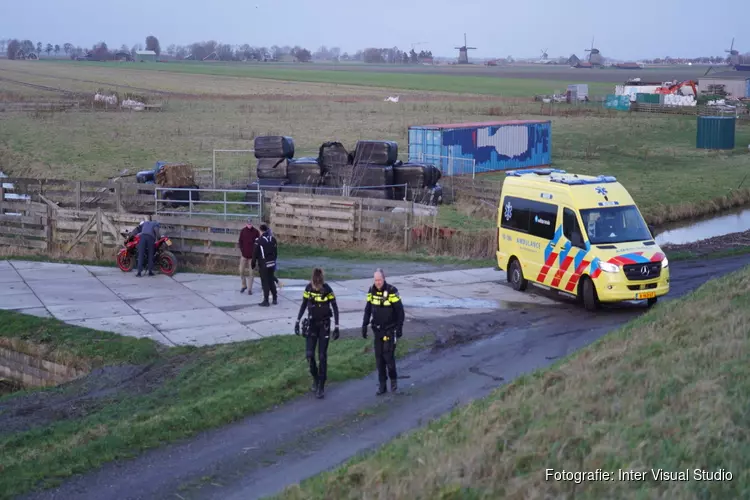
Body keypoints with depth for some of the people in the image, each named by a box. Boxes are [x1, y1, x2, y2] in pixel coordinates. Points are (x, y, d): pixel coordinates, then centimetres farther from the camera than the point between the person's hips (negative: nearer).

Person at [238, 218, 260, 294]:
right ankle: (244, 285, 24)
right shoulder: (243, 231, -1)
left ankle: (250, 289, 9)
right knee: (241, 271, 3)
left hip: (252, 255, -1)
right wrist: (241, 250, -4)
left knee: (251, 273, 1)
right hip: (244, 254, 1)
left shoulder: (256, 231, -3)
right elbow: (240, 242, 4)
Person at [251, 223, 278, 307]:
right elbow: (275, 252, 10)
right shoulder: (273, 239, 5)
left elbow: (255, 253, -10)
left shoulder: (259, 241, -13)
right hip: (272, 263, 6)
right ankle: (274, 299, 20)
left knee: (265, 282, 0)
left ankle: (266, 301, 1)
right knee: (271, 280, 16)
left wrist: (253, 264, 0)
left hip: (263, 264, -6)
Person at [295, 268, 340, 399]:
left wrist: (336, 327, -10)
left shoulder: (327, 289, -16)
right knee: (309, 354, -6)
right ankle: (315, 378, 20)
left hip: (324, 324, -2)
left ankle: (321, 387, 5)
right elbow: (303, 305, 5)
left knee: (322, 356, -2)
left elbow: (335, 308, -8)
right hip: (311, 324, 2)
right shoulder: (308, 288, -8)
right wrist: (297, 321, 2)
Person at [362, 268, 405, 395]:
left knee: (388, 354, -9)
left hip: (390, 329, -5)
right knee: (379, 356, 5)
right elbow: (368, 309, 8)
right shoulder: (371, 291, -1)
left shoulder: (391, 291, -16)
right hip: (377, 329, 5)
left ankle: (393, 379, 15)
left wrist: (399, 328, -13)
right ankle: (382, 384, 13)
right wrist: (364, 326, 4)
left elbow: (400, 311, -12)